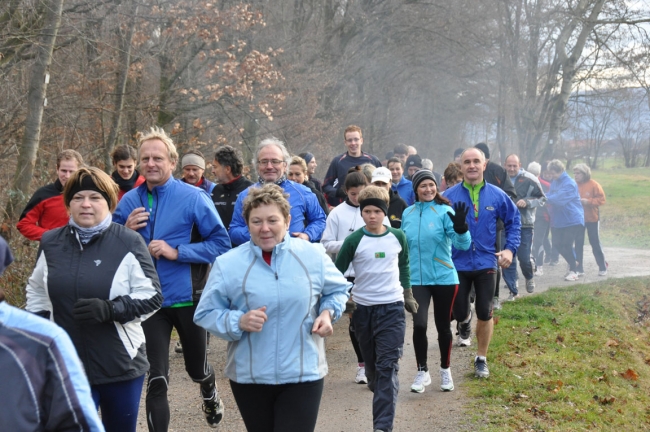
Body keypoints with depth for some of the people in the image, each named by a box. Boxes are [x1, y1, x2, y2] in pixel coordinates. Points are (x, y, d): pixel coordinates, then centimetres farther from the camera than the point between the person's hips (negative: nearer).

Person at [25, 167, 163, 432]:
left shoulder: (128, 243, -7)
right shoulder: (51, 243, 6)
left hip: (121, 365, -2)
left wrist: (109, 309, -23)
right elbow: (37, 293, 20)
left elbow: (152, 296, -9)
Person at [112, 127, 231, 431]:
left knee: (196, 369, 21)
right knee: (156, 380, -4)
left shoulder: (193, 198, -10)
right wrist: (126, 231, -14)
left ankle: (210, 394, 56)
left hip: (188, 299, -1)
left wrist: (176, 252, -20)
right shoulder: (129, 201, -1)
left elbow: (221, 243, -11)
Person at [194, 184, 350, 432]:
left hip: (303, 374, -1)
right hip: (249, 376, 1)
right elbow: (205, 314, -2)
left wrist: (328, 312, -7)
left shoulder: (313, 256, -2)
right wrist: (238, 322, -20)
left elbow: (337, 290, 14)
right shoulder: (228, 264, -6)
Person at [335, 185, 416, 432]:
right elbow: (337, 271, 1)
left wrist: (408, 294, 20)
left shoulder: (398, 237, 1)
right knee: (371, 362, 12)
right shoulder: (354, 240, -5)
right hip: (362, 308, 0)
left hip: (392, 308, 0)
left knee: (388, 366, -9)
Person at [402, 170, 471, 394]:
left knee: (443, 326, 10)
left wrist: (460, 226, -34)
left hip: (444, 278, -2)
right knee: (419, 325, -11)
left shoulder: (445, 212, -8)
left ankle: (445, 370, 29)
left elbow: (463, 244, -17)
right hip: (416, 279, 2)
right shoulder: (408, 214, 4)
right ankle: (422, 371, 6)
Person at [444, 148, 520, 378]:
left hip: (486, 263, 1)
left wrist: (510, 249, 0)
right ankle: (465, 322, 43)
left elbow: (513, 221, 10)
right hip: (458, 264, -1)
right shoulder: (449, 196, -7)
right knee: (459, 312, 4)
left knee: (485, 313, 2)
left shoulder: (497, 196, -2)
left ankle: (481, 359, 19)